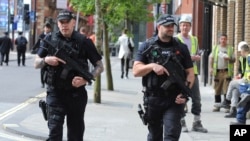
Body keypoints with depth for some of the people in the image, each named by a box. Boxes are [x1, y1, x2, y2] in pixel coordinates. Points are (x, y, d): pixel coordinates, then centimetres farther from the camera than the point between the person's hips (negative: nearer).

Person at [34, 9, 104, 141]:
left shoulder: (84, 41, -1)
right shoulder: (50, 39, 2)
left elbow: (99, 66, 2)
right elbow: (36, 63, 7)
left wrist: (86, 79, -15)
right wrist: (46, 60, -16)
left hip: (77, 94, 0)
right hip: (55, 94, 0)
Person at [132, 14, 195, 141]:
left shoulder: (181, 48, 8)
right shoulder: (147, 46, 5)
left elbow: (190, 73, 8)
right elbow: (136, 71, -1)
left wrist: (185, 93, -8)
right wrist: (152, 66, -19)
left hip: (175, 101, -1)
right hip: (153, 100, 1)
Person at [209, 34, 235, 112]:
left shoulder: (230, 48, 8)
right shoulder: (215, 48, 12)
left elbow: (234, 59, 9)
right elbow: (211, 58, 12)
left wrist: (229, 59, -13)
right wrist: (211, 68, 0)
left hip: (227, 71, -2)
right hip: (217, 71, 2)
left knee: (226, 89, -8)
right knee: (217, 89, 4)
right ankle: (217, 105, 11)